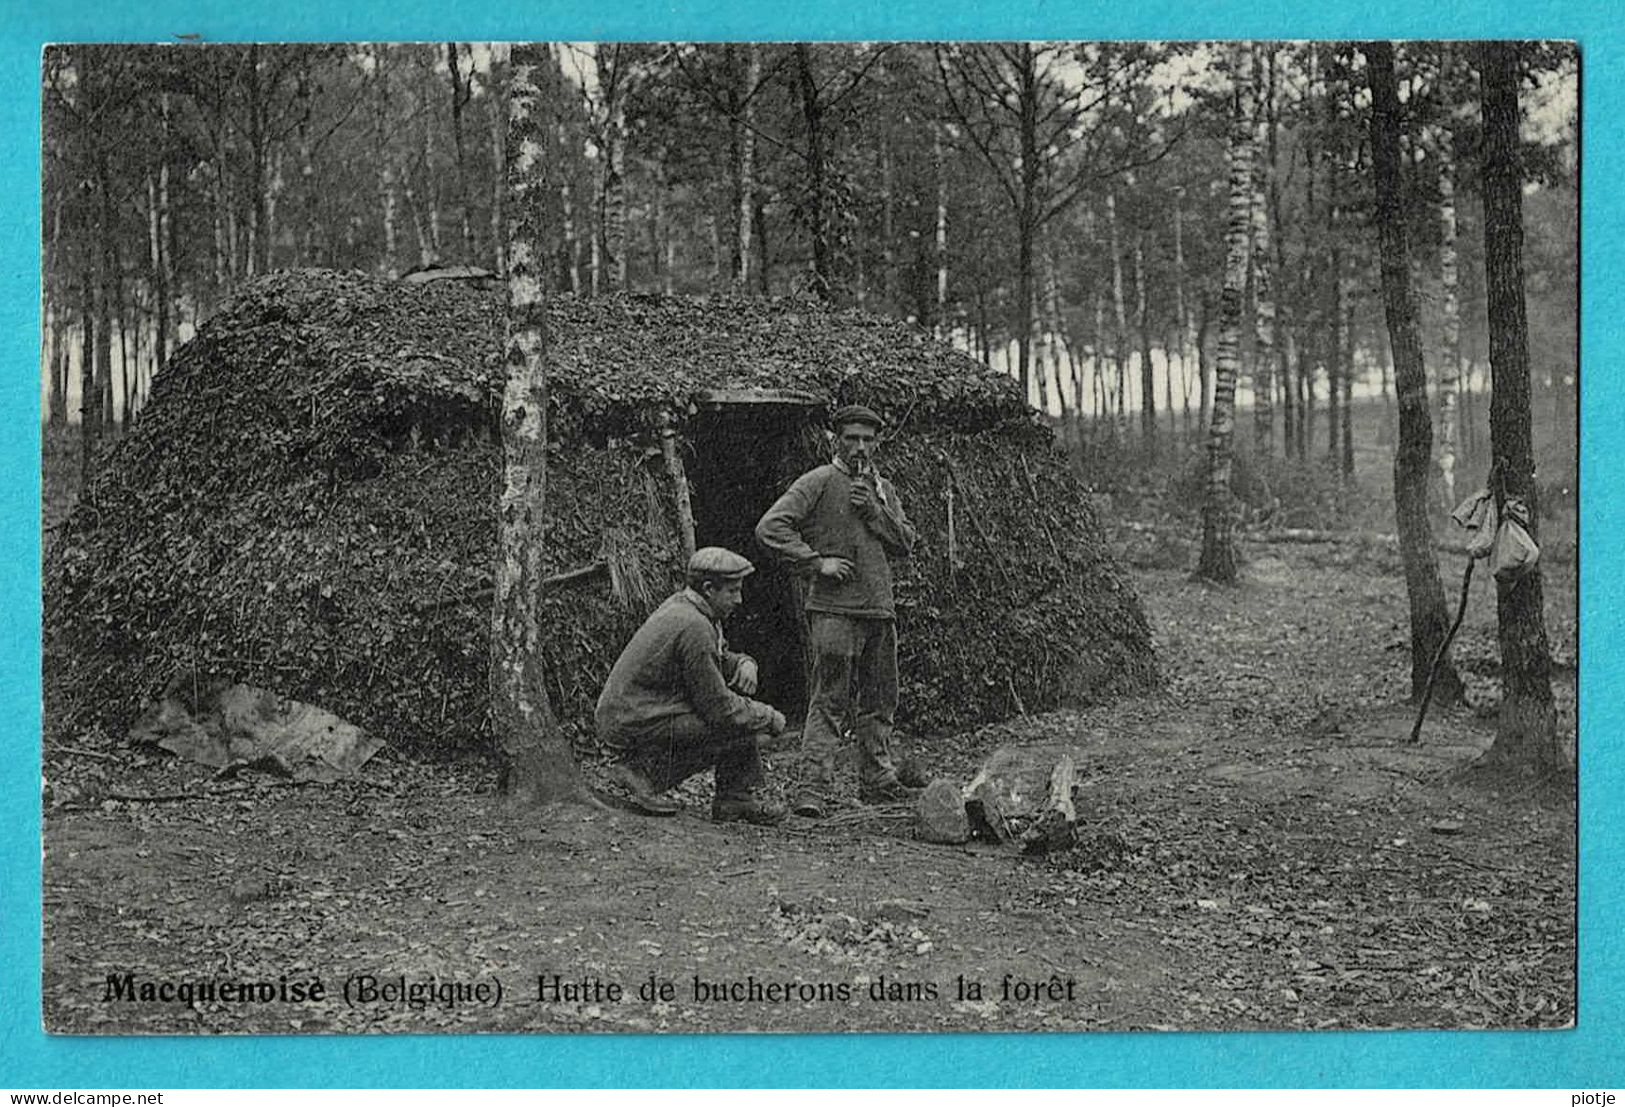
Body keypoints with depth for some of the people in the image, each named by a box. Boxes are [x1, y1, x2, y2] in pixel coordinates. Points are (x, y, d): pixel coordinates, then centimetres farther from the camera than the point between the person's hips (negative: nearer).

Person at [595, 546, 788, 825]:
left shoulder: (681, 605, 9)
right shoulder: (692, 626, -21)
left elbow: (721, 657, 23)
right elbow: (718, 708, -19)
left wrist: (744, 663, 0)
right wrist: (768, 717, -5)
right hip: (637, 727, -10)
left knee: (742, 704, 10)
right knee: (743, 723, -15)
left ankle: (737, 800, 9)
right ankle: (647, 770, -8)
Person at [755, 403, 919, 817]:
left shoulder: (883, 488, 17)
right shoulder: (819, 482, -3)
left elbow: (905, 543, 10)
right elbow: (770, 527, -12)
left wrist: (873, 511, -4)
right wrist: (817, 561, -15)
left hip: (880, 611, 7)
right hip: (834, 608, -7)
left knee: (881, 701, 13)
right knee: (829, 701, -10)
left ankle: (878, 781, 25)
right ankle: (813, 788, -9)